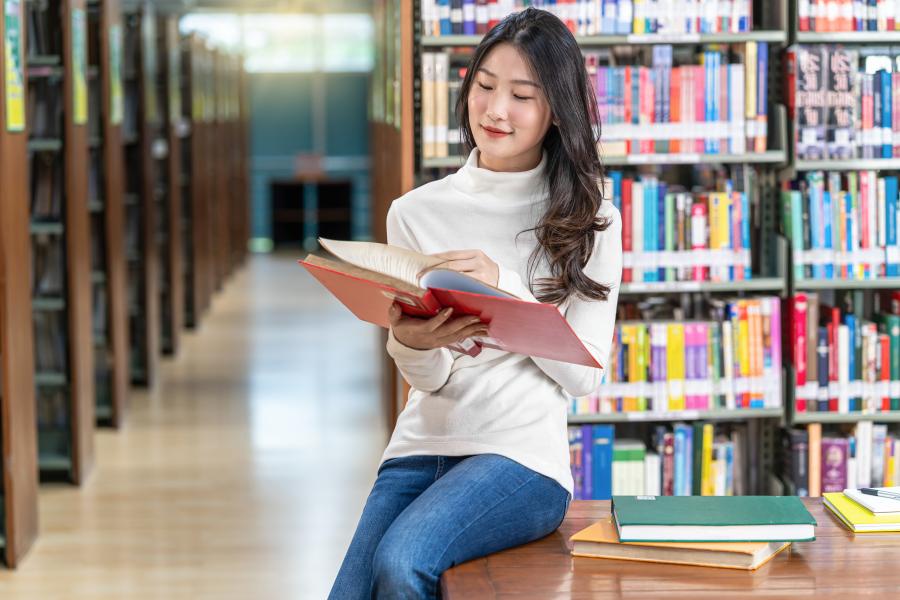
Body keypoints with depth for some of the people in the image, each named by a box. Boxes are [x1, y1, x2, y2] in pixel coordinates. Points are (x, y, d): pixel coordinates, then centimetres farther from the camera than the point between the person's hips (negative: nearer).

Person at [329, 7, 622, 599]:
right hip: (422, 446, 3)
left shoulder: (588, 221, 3)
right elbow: (429, 379, 5)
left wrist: (504, 288, -17)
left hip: (523, 456, -3)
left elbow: (584, 373, -4)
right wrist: (411, 345, -19)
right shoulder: (416, 212, 7)